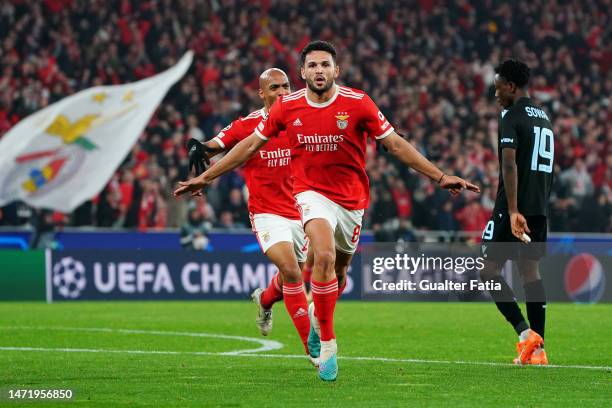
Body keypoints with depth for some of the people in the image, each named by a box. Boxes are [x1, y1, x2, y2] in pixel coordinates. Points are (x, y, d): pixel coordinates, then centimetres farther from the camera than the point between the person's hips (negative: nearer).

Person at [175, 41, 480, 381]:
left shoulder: (357, 103, -9)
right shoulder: (287, 107, -5)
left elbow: (395, 144, -3)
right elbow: (250, 145, 7)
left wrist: (439, 177, -7)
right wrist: (206, 176, 8)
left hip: (352, 198, 2)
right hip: (312, 193, -2)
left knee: (339, 271, 12)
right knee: (324, 256, -26)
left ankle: (318, 315, 46)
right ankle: (328, 345, -20)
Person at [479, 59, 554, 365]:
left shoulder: (512, 117, -9)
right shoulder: (544, 118, 17)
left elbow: (509, 165, -19)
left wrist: (513, 211, -25)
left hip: (513, 209, -8)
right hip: (539, 208, 8)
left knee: (489, 269, -2)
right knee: (530, 271, 8)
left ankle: (526, 333, -14)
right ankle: (537, 350, 4)